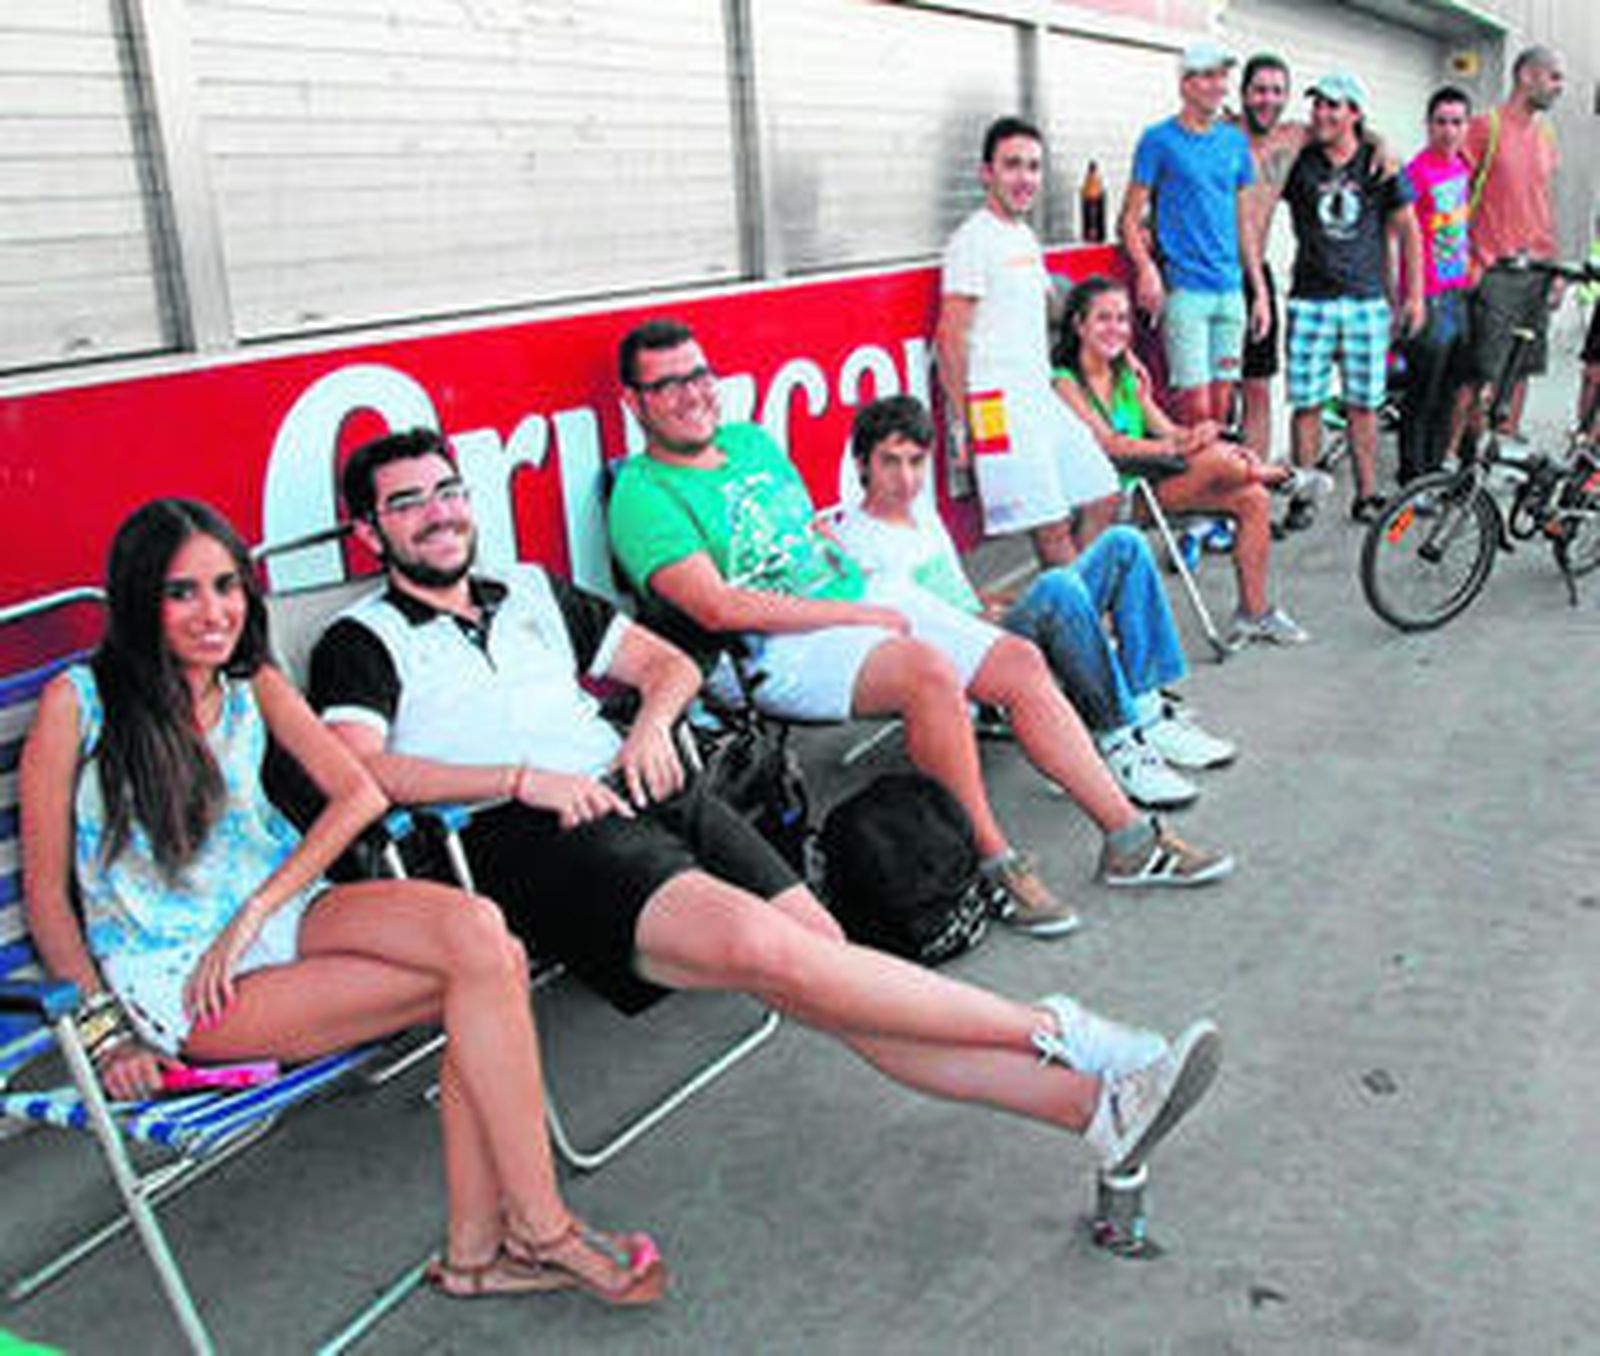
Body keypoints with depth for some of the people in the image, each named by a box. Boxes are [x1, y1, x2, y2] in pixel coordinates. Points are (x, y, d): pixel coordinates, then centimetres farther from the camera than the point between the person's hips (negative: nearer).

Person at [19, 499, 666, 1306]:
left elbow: (359, 793, 0)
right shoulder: (78, 702, -2)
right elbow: (46, 891, -2)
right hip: (178, 981, -5)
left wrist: (252, 917, -13)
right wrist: (104, 1030, -11)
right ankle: (541, 1230, -15)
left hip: (284, 917, 5)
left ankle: (475, 1249, -23)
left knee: (478, 933, -28)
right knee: (484, 975, -24)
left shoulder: (254, 688, 12)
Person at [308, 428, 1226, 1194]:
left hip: (642, 793, 5)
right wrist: (524, 778, -13)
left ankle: (1089, 1101, -21)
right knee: (758, 944, -28)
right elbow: (357, 772, -7)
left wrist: (652, 724, 4)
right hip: (535, 844, -5)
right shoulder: (364, 642, 10)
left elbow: (669, 662, 27)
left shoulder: (531, 591, 25)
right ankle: (1060, 1034, -22)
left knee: (821, 950, -13)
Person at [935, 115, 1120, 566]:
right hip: (999, 403, -9)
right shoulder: (973, 239, -9)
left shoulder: (1027, 237, 18)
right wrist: (962, 424, -16)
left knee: (1102, 500, 11)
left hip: (1042, 396, 9)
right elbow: (949, 338, -14)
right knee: (1052, 529, -10)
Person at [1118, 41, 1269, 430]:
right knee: (1196, 408, -9)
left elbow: (1244, 221, 18)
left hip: (1231, 290, 5)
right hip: (1184, 289, -5)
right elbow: (1130, 217, -3)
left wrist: (1260, 291, 14)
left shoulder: (1235, 142, 14)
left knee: (1221, 405, 7)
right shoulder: (1159, 139, -1)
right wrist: (1146, 268, -20)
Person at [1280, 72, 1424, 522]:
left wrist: (1414, 295, 7)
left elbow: (1407, 229, 10)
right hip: (1311, 299, -1)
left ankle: (1366, 495, 14)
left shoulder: (1380, 164, 5)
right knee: (1307, 403, -1)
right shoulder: (1298, 161, 2)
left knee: (1364, 405, 5)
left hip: (1367, 300, 1)